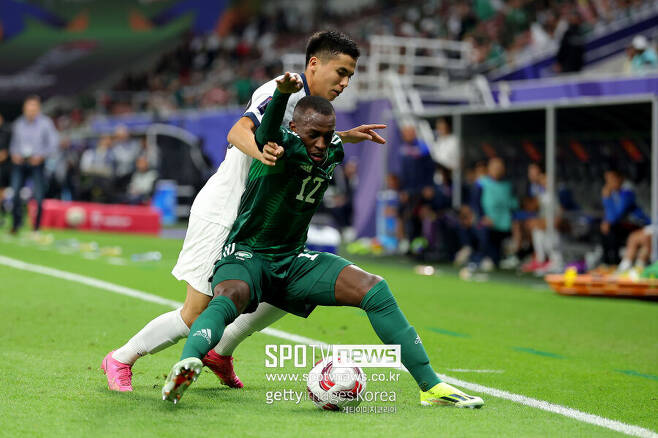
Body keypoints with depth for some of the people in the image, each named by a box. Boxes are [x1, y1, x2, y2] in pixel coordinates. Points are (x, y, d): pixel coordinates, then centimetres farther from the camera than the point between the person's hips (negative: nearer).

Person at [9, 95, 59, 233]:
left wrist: (41, 155, -10)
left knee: (38, 196, -6)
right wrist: (14, 154, 2)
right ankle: (16, 224, 4)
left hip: (36, 163, -3)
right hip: (19, 162, 3)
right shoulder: (18, 123, 11)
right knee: (14, 193, -8)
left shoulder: (46, 123, 1)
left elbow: (53, 143, 1)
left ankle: (36, 226, 3)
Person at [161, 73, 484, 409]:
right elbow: (268, 132, -46)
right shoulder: (282, 145, -18)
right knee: (231, 296, -39)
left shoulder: (333, 153, 1)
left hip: (294, 261, 6)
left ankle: (431, 386, -5)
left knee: (375, 289, -9)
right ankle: (187, 363, -64)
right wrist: (283, 92, -63)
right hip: (245, 256, -6)